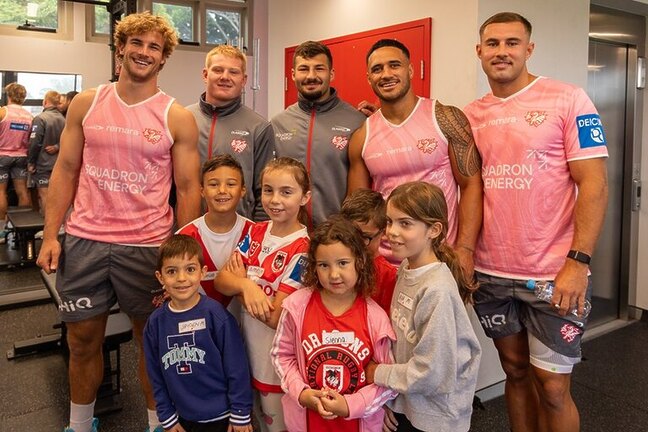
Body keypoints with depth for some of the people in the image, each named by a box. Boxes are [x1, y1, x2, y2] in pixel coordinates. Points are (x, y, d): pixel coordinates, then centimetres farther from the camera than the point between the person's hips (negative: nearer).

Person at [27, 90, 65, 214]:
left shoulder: (40, 118, -14)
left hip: (43, 163, -6)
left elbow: (34, 143, -16)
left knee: (44, 195, 0)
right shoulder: (63, 119, 3)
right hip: (58, 163, 6)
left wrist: (30, 162, -8)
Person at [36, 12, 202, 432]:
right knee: (83, 341, 15)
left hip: (148, 247, -2)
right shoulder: (86, 104, 5)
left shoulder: (178, 118, -3)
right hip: (84, 241, 3)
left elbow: (188, 188, -3)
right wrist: (51, 234, 1)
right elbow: (65, 170, 8)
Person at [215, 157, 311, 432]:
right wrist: (245, 285, -27)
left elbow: (276, 316, -22)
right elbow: (220, 280, -6)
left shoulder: (302, 249, -20)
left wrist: (239, 280, -11)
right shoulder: (257, 232, -1)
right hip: (248, 345, 5)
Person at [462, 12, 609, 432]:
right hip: (490, 273, 4)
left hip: (554, 275, -3)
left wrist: (577, 262, -16)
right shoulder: (471, 115, 7)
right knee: (516, 373, 17)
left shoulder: (568, 100, -5)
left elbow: (594, 184, -10)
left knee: (552, 388, 5)